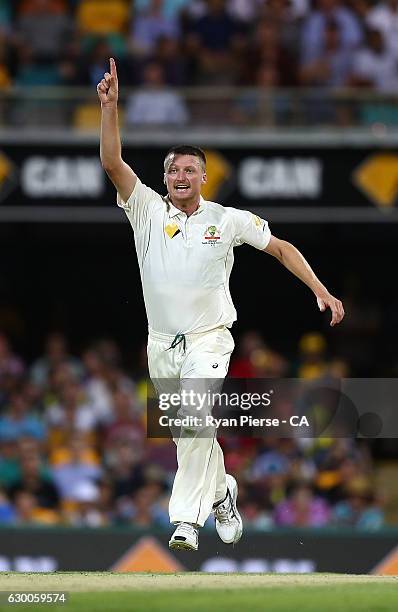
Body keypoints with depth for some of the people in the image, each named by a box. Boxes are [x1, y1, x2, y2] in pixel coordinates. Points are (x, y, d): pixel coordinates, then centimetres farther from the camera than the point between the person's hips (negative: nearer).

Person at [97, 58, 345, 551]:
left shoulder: (228, 220, -2)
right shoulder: (148, 211, -1)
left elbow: (280, 248, 7)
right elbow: (112, 163, -11)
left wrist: (320, 291, -1)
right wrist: (110, 106, -21)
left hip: (209, 340, -3)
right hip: (162, 342, 3)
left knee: (196, 423, -22)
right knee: (186, 433, 12)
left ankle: (187, 519, -23)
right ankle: (221, 491, 38)